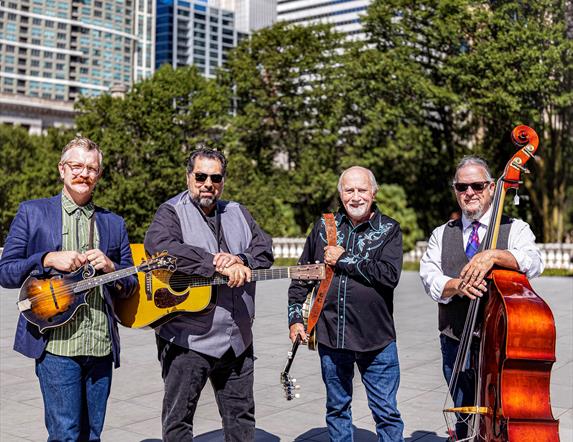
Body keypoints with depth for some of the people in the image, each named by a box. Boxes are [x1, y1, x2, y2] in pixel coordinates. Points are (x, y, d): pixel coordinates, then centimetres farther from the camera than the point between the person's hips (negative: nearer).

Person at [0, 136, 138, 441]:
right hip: (56, 344, -3)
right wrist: (48, 259, -13)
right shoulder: (33, 212, 6)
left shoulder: (114, 223, 14)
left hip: (101, 346, 4)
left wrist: (111, 267, -6)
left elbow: (131, 287, 15)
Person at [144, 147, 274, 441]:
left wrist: (239, 260, -16)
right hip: (188, 337, -5)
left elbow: (265, 250, 6)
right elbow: (158, 245, -25)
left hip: (238, 337, 5)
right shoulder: (171, 212, -4)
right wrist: (217, 264, -28)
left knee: (241, 415, 16)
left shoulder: (238, 213, 14)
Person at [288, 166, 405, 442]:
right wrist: (295, 317, 7)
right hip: (330, 336, 3)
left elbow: (389, 275, -18)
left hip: (376, 339, -3)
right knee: (337, 408, 17)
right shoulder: (324, 227, 7)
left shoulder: (389, 230, -1)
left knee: (387, 413, 5)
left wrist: (343, 260, -14)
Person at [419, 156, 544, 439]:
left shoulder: (515, 229, 4)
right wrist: (457, 285, -21)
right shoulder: (441, 235, 12)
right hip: (456, 344, 3)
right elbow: (430, 278, -1)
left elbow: (533, 263, -15)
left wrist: (494, 255, -32)